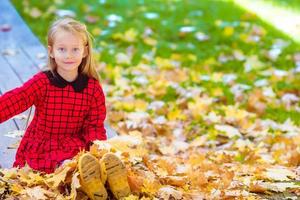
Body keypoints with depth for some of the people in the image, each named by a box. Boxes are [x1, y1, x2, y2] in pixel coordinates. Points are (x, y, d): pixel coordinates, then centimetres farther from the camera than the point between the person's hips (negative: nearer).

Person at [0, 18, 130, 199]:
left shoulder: (93, 88, 0)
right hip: (42, 147, -3)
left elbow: (95, 124, 3)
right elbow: (15, 100, -23)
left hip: (76, 144, 3)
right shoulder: (42, 82, -6)